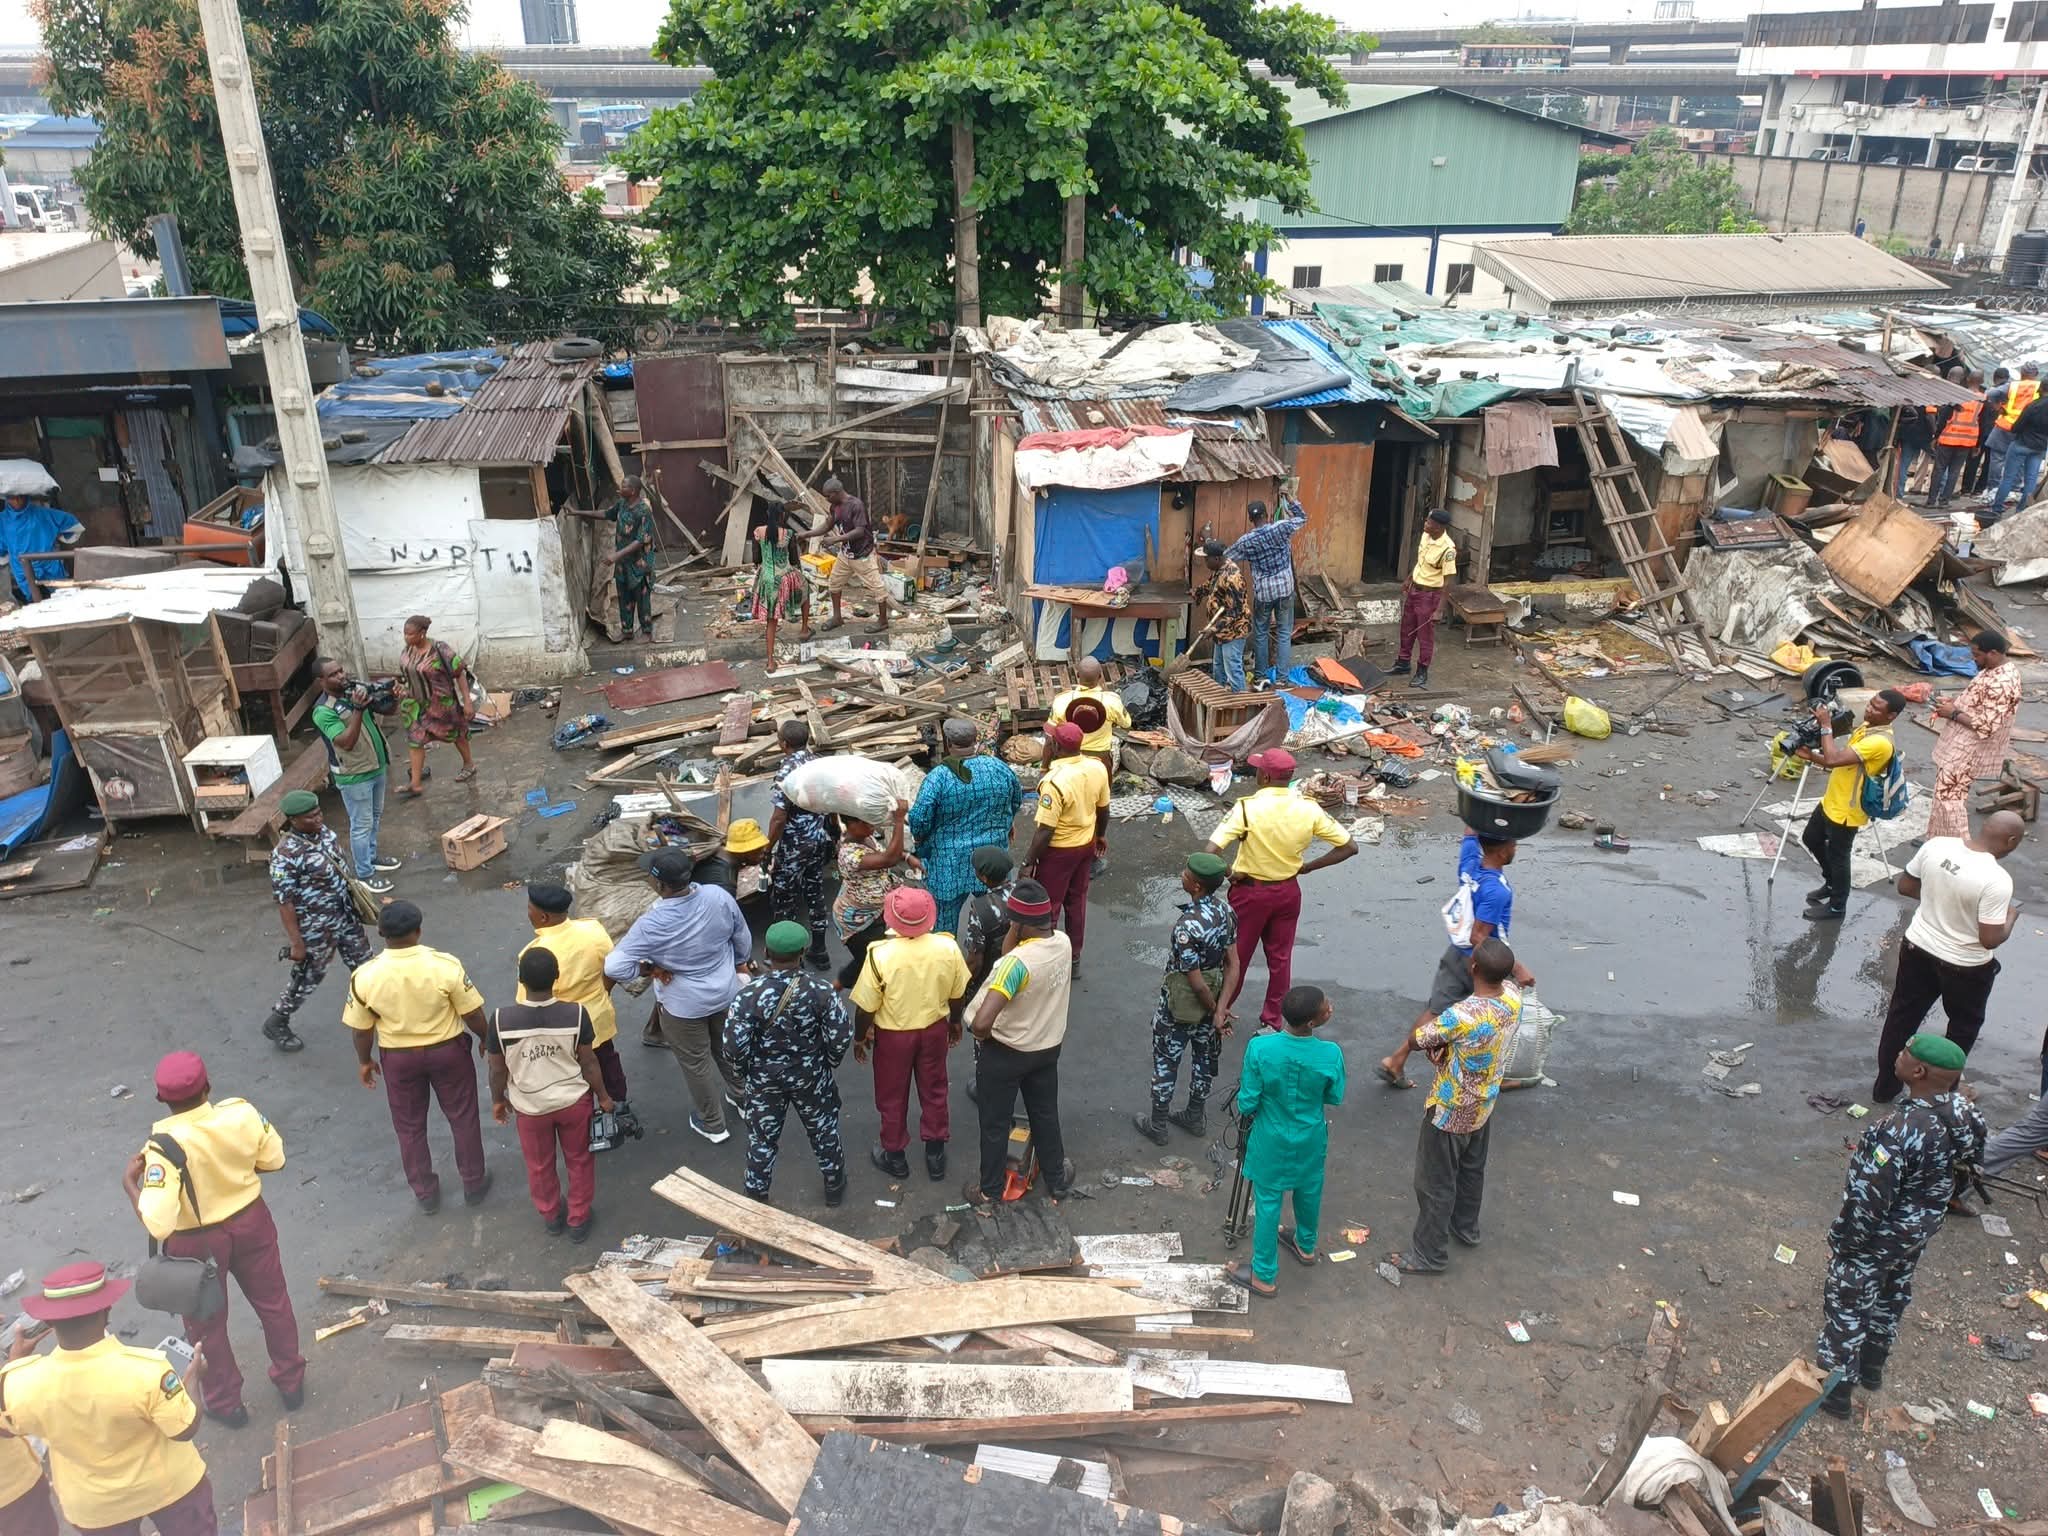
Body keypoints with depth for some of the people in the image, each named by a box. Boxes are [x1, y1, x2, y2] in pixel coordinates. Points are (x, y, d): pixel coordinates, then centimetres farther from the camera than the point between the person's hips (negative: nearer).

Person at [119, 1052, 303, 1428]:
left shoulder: (165, 1146, -31)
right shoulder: (241, 1112, -20)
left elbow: (158, 1224, -32)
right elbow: (274, 1159, -4)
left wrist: (129, 1182, -18)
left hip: (197, 1242, -3)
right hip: (250, 1221, 3)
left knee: (206, 1323, 22)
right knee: (273, 1302, 23)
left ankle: (225, 1402, 40)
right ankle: (291, 1381, 41)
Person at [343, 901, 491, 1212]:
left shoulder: (365, 976, -20)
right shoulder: (445, 965, -24)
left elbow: (362, 1029, -6)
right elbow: (472, 1013, -14)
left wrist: (364, 1060, 12)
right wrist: (485, 1039, 6)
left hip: (398, 1057, 1)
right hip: (448, 1050, -1)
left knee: (409, 1127, 22)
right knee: (463, 1117, 20)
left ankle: (426, 1194, 36)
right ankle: (474, 1184, 35)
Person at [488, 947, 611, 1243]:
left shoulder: (502, 1019, -25)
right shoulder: (576, 1013, -24)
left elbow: (497, 1069, -11)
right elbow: (589, 1063, -11)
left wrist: (498, 1100, 9)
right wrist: (603, 1096, 6)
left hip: (529, 1106, 0)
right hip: (574, 1100, 0)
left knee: (539, 1165, 26)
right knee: (579, 1161, 24)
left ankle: (551, 1216, 47)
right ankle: (578, 1220, 39)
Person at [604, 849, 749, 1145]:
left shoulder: (651, 925, -32)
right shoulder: (719, 897, -21)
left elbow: (614, 967, -32)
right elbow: (743, 939, -4)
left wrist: (650, 968, -15)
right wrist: (738, 963, 16)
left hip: (684, 1006, -4)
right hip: (726, 993, 4)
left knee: (695, 1064, 21)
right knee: (727, 1049, 30)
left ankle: (713, 1124, 40)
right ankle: (743, 1099, 52)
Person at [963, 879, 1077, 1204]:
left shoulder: (1018, 961, -35)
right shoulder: (1063, 942, -13)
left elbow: (981, 1022, -38)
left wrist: (983, 1037, -20)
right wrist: (1016, 931, -8)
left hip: (1006, 1052, -6)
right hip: (1049, 1047, 6)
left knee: (995, 1122, 17)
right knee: (1046, 1113, 28)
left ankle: (990, 1188, 37)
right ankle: (1057, 1176, 46)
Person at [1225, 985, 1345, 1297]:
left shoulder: (1259, 1047, -28)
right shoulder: (1330, 1054, -26)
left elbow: (1248, 1102, -17)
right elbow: (1335, 1097, -7)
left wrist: (1246, 1112, 5)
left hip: (1271, 1140, -1)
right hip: (1310, 1139, 2)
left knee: (1268, 1203, 14)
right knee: (1308, 1193, 28)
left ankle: (1264, 1275, 27)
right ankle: (1306, 1245, 53)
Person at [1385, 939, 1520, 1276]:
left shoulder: (1463, 1015, -38)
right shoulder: (1512, 997, -17)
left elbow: (1414, 1041, -25)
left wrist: (1433, 1018, -5)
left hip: (1451, 1112, -7)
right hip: (1483, 1105, 8)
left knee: (1435, 1183, 11)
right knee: (1472, 1169, 29)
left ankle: (1428, 1254, 26)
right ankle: (1465, 1227, 51)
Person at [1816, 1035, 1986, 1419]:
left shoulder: (1901, 1131, -39)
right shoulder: (1961, 1111, -16)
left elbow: (1869, 1200, -29)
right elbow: (1968, 1159, 3)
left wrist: (1842, 1243, -13)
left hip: (1880, 1238, -8)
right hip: (1920, 1229, 8)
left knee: (1846, 1306, 14)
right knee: (1891, 1296, 29)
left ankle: (1834, 1389, 31)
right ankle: (1872, 1367, 51)